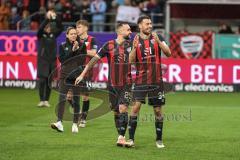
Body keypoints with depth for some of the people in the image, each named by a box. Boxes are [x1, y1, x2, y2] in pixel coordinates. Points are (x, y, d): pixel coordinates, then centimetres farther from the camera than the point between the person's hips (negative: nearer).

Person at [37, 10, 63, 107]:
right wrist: (47, 18, -32)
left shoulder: (53, 35, 7)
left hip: (52, 60, 3)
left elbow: (60, 28, -5)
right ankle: (41, 100, -6)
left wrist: (55, 18, -19)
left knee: (49, 81, 3)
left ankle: (46, 100, 9)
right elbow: (41, 27, -20)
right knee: (42, 80, -10)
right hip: (42, 60, -3)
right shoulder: (40, 35, -1)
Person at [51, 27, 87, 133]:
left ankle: (75, 124, 12)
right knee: (61, 99, -12)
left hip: (77, 76, 0)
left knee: (76, 101, 4)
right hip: (65, 75, 0)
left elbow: (83, 60, -3)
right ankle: (59, 122, -19)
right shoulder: (63, 46, 7)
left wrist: (77, 49, -11)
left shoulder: (81, 46, 5)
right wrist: (72, 50, -12)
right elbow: (62, 59, -6)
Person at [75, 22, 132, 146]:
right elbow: (95, 59, 1)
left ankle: (121, 137, -15)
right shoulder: (109, 45, -1)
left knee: (123, 108, -16)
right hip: (112, 85, 1)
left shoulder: (130, 45, 2)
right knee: (116, 112, 7)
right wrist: (82, 74, -2)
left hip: (126, 84, -1)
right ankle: (120, 135, 19)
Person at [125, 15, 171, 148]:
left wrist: (158, 42, -21)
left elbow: (168, 53, -7)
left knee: (158, 110, 4)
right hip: (141, 80, -1)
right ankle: (131, 139, -8)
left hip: (156, 80, 1)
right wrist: (134, 48, -21)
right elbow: (131, 61, -4)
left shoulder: (157, 37, 2)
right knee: (136, 106, -12)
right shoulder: (135, 40, 1)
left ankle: (159, 140, 16)